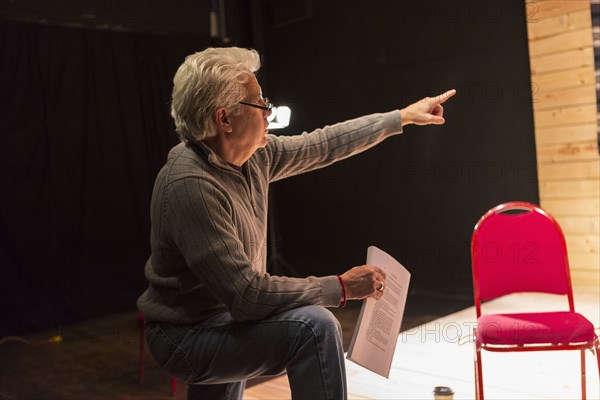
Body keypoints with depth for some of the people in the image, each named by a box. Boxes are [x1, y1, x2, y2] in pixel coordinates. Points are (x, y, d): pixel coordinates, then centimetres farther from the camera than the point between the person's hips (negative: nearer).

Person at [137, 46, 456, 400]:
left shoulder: (253, 156, -6)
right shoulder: (191, 185, -30)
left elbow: (324, 145, 7)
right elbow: (245, 294, -32)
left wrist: (403, 116, 14)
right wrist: (342, 287, -25)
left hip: (225, 311, 9)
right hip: (187, 335, -9)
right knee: (314, 326, -26)